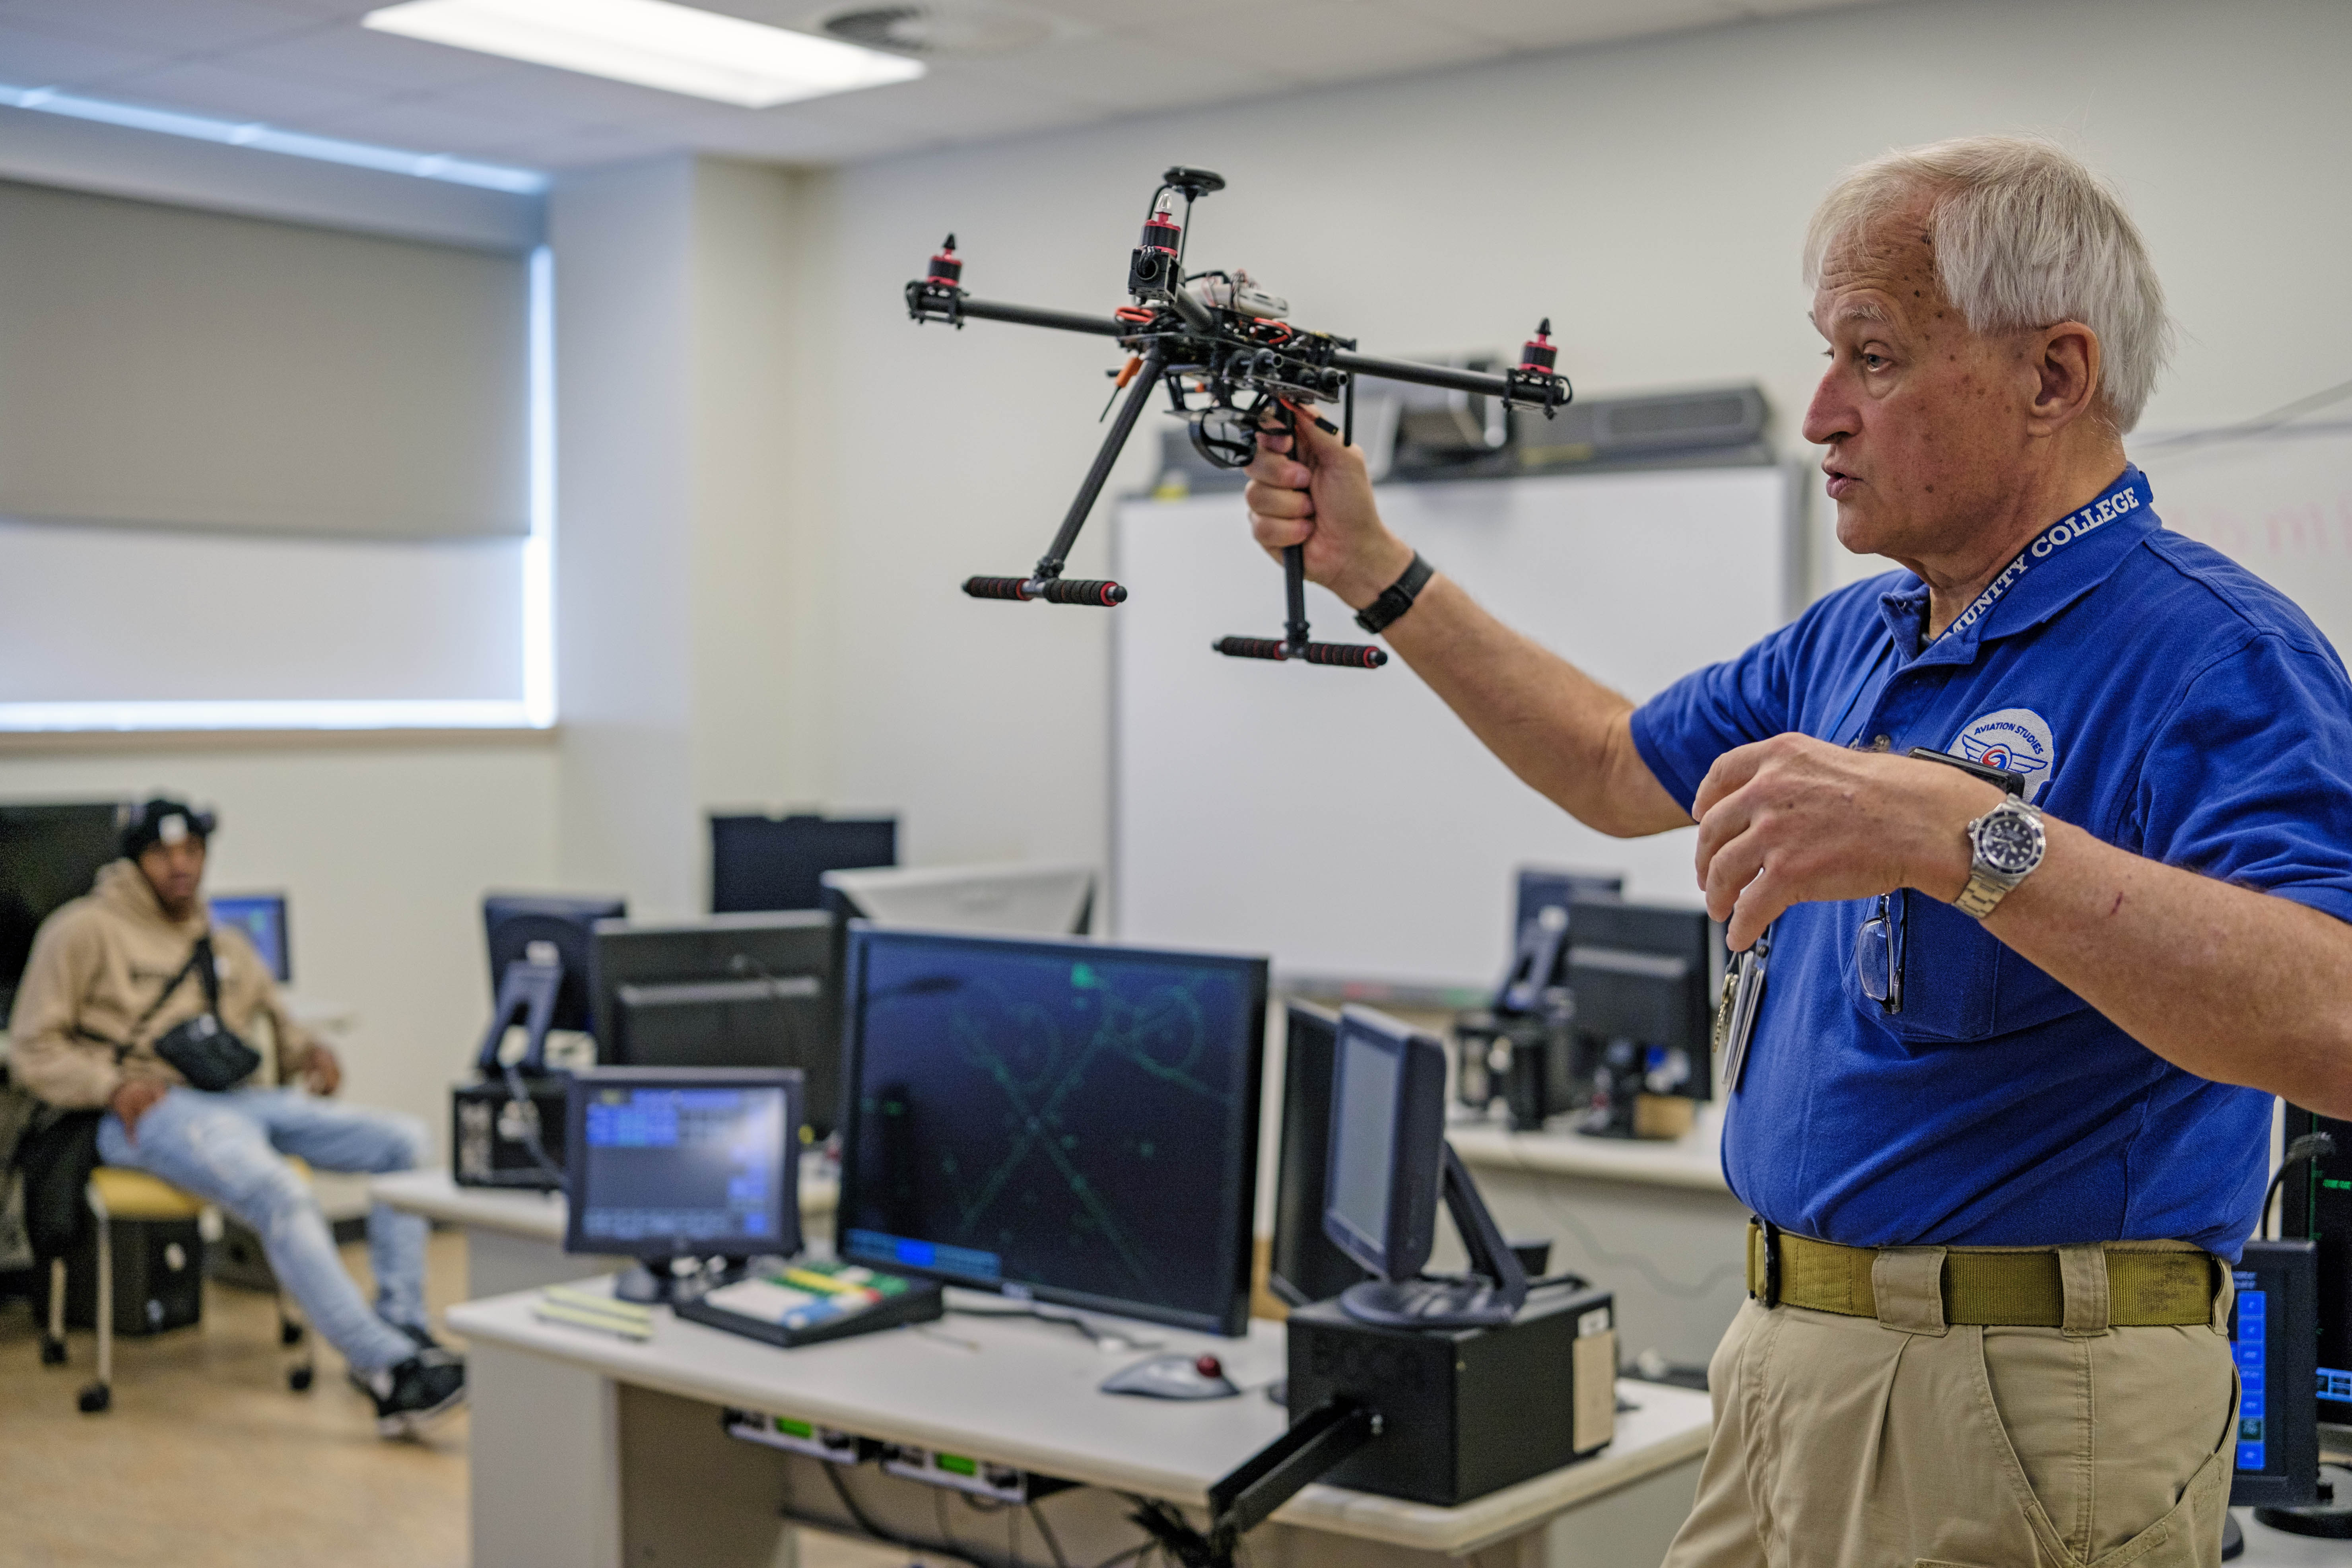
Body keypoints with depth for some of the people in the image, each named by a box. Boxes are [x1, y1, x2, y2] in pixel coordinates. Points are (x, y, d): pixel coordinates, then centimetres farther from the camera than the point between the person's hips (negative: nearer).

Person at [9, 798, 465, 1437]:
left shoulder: (227, 946, 28)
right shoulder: (87, 929, 8)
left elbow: (276, 1020, 33)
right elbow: (32, 1049, 3)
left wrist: (307, 1049, 7)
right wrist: (111, 1086, -15)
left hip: (246, 1099, 7)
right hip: (155, 1111, -7)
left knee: (403, 1139, -14)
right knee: (281, 1193, -36)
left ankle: (400, 1332, -17)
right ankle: (391, 1373, -43)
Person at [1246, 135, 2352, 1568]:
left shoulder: (2211, 654, -17)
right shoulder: (1852, 641, 11)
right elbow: (1618, 767, 24)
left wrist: (1963, 833, -40)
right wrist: (1373, 569, 19)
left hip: (2020, 1410, -8)